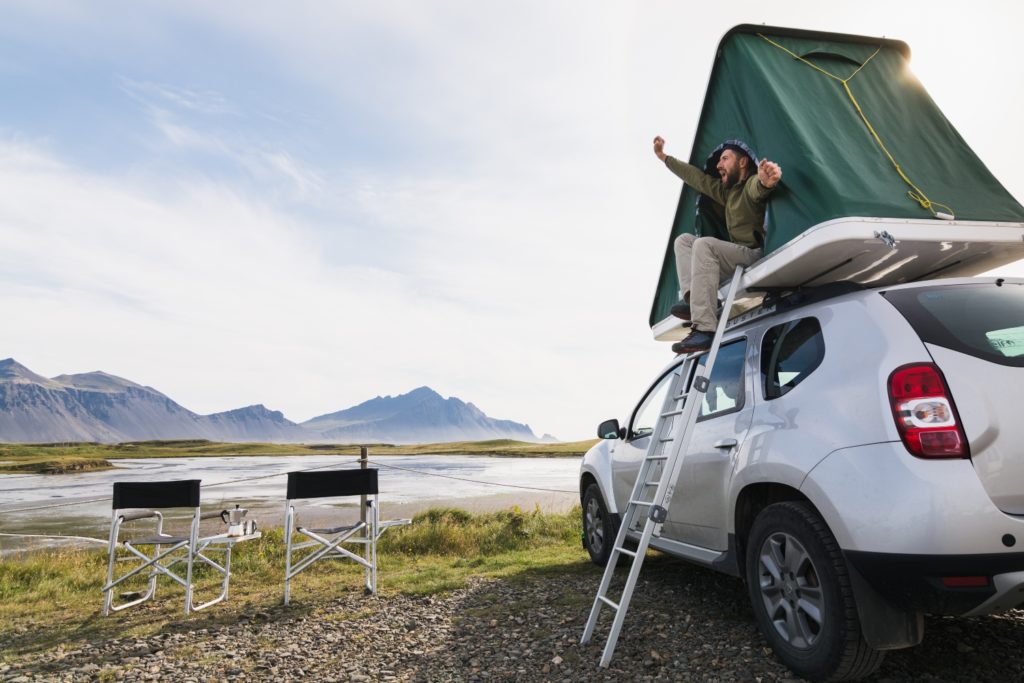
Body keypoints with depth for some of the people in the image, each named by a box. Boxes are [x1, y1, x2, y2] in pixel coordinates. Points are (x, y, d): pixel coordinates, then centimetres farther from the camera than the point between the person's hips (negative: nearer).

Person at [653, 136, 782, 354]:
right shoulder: (728, 192, 23)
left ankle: (705, 329, -40)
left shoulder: (752, 184, -4)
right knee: (684, 240, 8)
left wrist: (765, 181, -56)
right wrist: (664, 157, 39)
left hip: (757, 256, -9)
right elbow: (698, 178, 32)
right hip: (738, 255, 9)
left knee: (704, 244, -30)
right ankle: (691, 298, -19)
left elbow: (757, 188, -30)